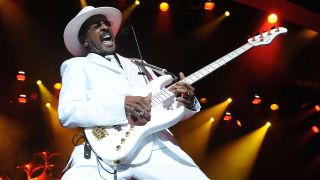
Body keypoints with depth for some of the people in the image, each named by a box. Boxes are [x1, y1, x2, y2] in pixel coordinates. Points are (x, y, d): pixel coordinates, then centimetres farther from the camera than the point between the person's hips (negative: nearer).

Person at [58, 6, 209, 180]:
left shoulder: (139, 66, 26)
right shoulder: (77, 65, 11)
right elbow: (67, 112, -6)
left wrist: (186, 103, 1)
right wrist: (121, 105, -17)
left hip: (156, 148, 5)